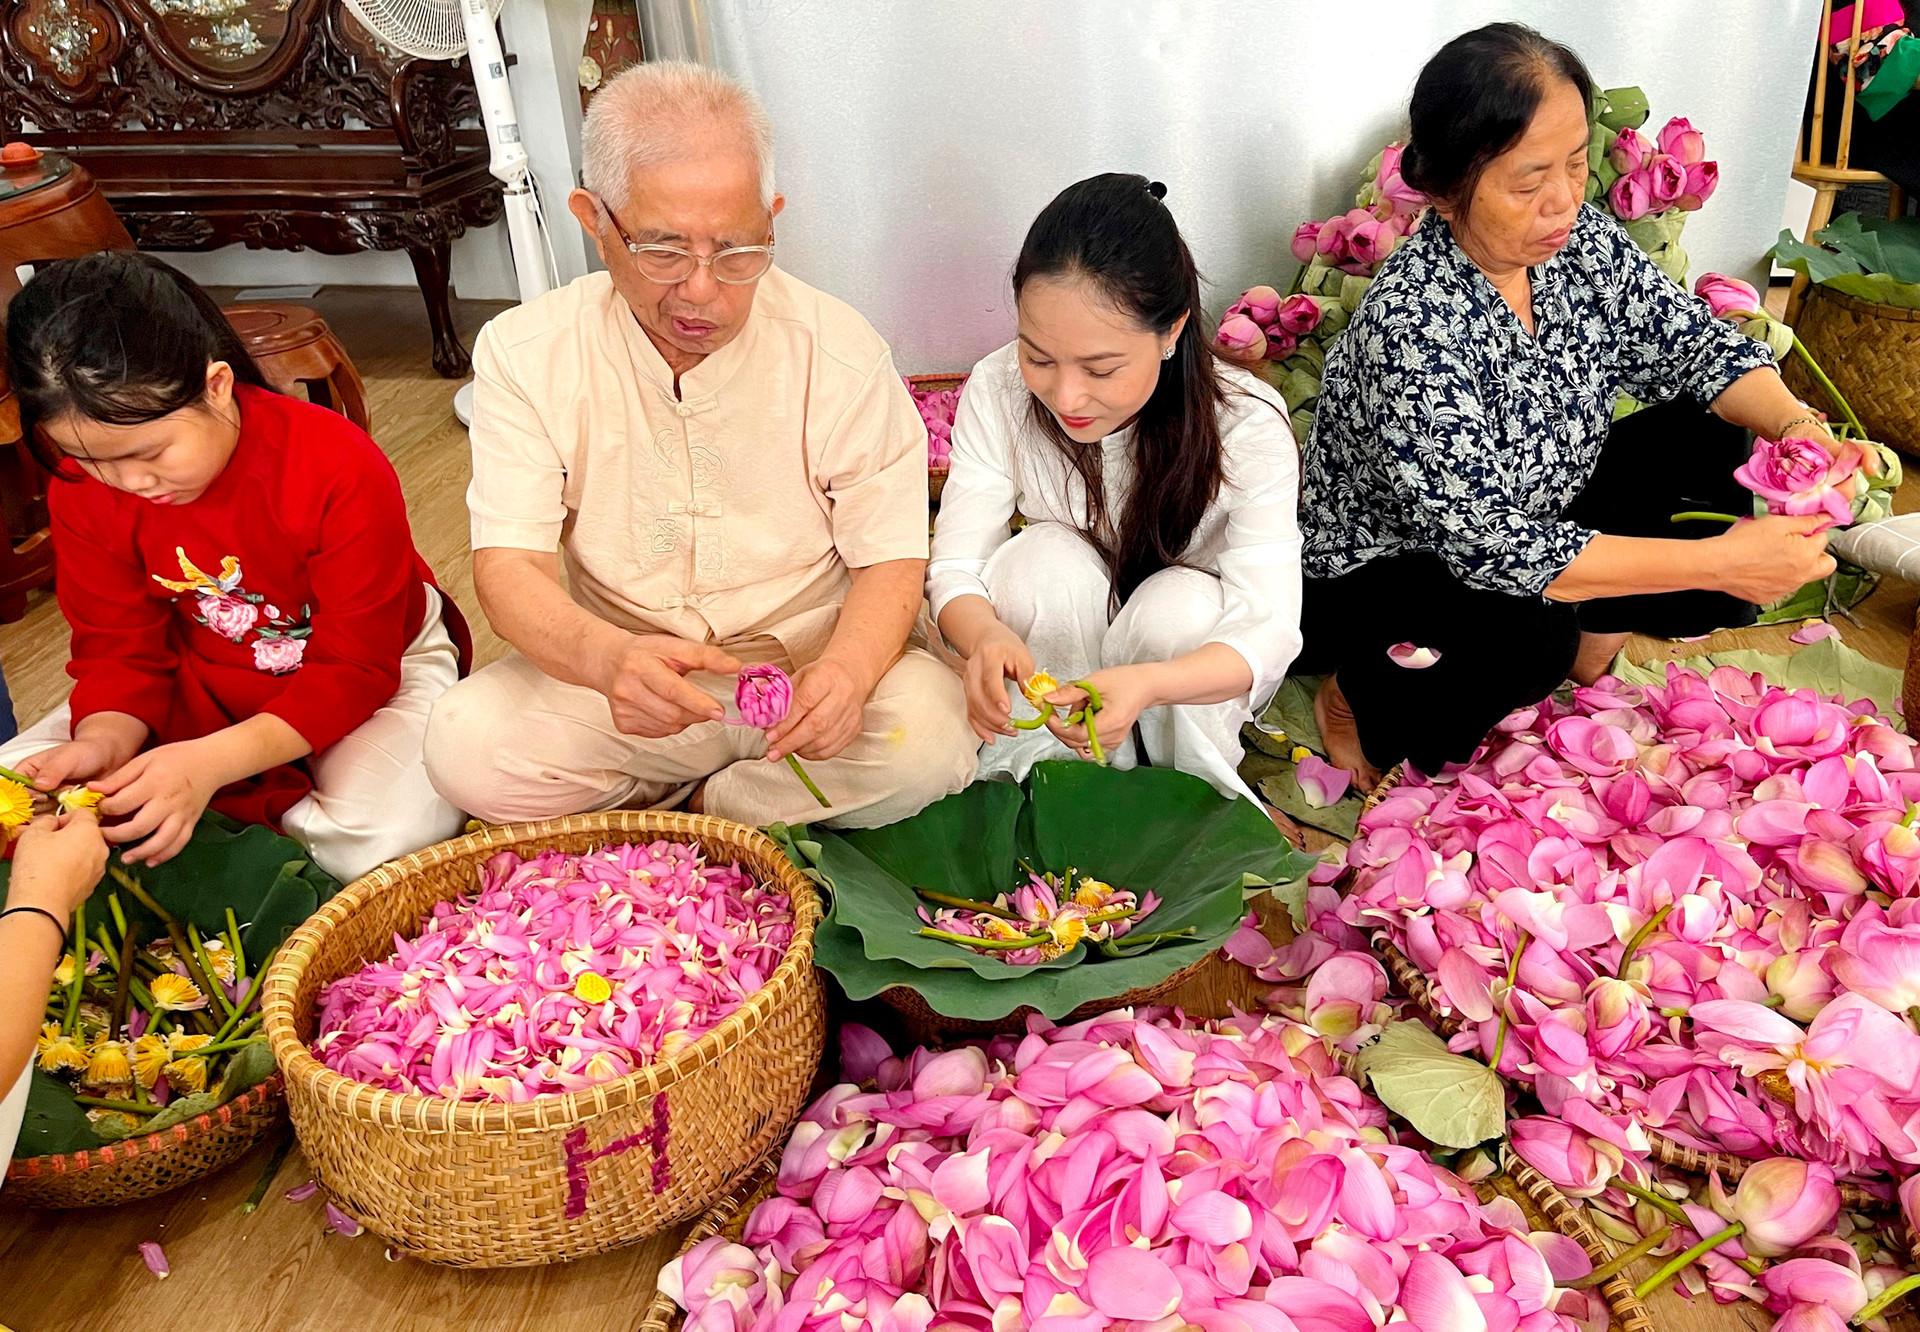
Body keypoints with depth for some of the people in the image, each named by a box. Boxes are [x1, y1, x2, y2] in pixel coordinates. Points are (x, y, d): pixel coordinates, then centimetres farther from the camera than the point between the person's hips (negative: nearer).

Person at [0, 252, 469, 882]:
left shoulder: (342, 471, -30)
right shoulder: (82, 487, -13)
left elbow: (356, 667, -26)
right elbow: (121, 647, -5)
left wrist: (210, 762, -37)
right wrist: (102, 740, -30)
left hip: (378, 667, -4)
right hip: (202, 684, 5)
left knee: (385, 840, -34)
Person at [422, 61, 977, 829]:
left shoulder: (839, 352, -9)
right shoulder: (524, 354, -8)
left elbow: (890, 563, -7)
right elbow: (510, 569, -13)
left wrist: (846, 671, -32)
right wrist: (607, 657, -38)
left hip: (812, 660, 0)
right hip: (615, 669, 1)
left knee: (927, 745, -31)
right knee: (466, 749, -26)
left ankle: (678, 809, -5)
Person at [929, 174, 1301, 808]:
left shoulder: (1248, 425, -27)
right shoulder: (997, 391, -21)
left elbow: (1270, 629, -31)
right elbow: (955, 568, -19)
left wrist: (1146, 684, -53)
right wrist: (986, 636, -46)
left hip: (1194, 670, -1)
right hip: (1049, 657, 2)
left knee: (1179, 603, -33)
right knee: (1040, 557, -28)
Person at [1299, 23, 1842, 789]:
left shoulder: (1582, 243, -10)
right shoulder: (1410, 324, -33)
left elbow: (1693, 344, 0)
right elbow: (1487, 544, -36)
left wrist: (1795, 424, -22)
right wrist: (1716, 562, -37)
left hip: (1539, 519, 8)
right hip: (1387, 568, -7)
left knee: (1709, 439, -4)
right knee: (1529, 633, -36)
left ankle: (1597, 630, 15)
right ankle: (1359, 698, -5)